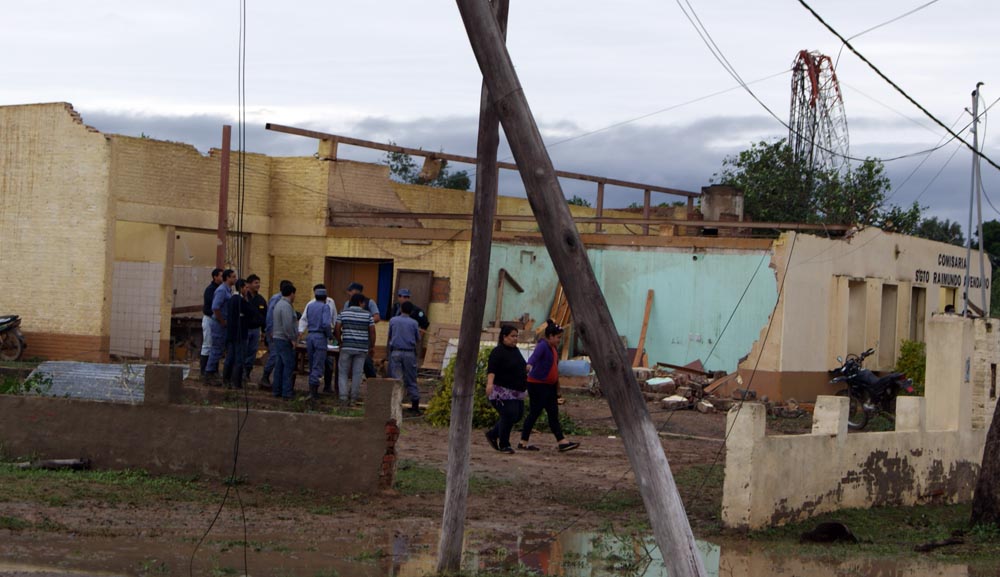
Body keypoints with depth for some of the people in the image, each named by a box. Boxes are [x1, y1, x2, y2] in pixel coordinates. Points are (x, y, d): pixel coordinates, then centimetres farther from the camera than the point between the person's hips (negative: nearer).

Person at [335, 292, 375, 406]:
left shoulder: (344, 313, 3)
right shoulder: (367, 314, 2)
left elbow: (337, 330, -1)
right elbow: (372, 332, 0)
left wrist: (340, 342, 11)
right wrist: (372, 346, 10)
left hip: (347, 347, 0)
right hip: (362, 348, 0)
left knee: (343, 372, 6)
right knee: (357, 373, 5)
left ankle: (344, 397, -6)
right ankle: (354, 398, 8)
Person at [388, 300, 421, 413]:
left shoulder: (393, 320, 2)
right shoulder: (413, 323, 0)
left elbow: (389, 336, 12)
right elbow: (418, 339, 8)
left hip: (396, 352, 0)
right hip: (409, 353, 0)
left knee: (395, 378, -1)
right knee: (411, 380, 7)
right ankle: (415, 403, 8)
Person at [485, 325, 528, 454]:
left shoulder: (516, 350, 14)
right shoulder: (498, 352, -13)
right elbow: (491, 369, -24)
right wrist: (490, 383, -37)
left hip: (516, 392, 9)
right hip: (503, 392, -9)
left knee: (517, 415, 9)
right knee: (509, 415, -12)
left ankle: (492, 434, 24)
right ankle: (504, 445, 1)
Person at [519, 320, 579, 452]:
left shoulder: (552, 347, 15)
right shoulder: (542, 346, -14)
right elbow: (535, 355, -36)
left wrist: (557, 386, 29)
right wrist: (530, 364, -58)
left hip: (549, 385, 10)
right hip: (537, 384, -10)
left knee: (553, 414, 5)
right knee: (534, 413, -4)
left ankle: (562, 442, 2)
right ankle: (523, 442, 4)